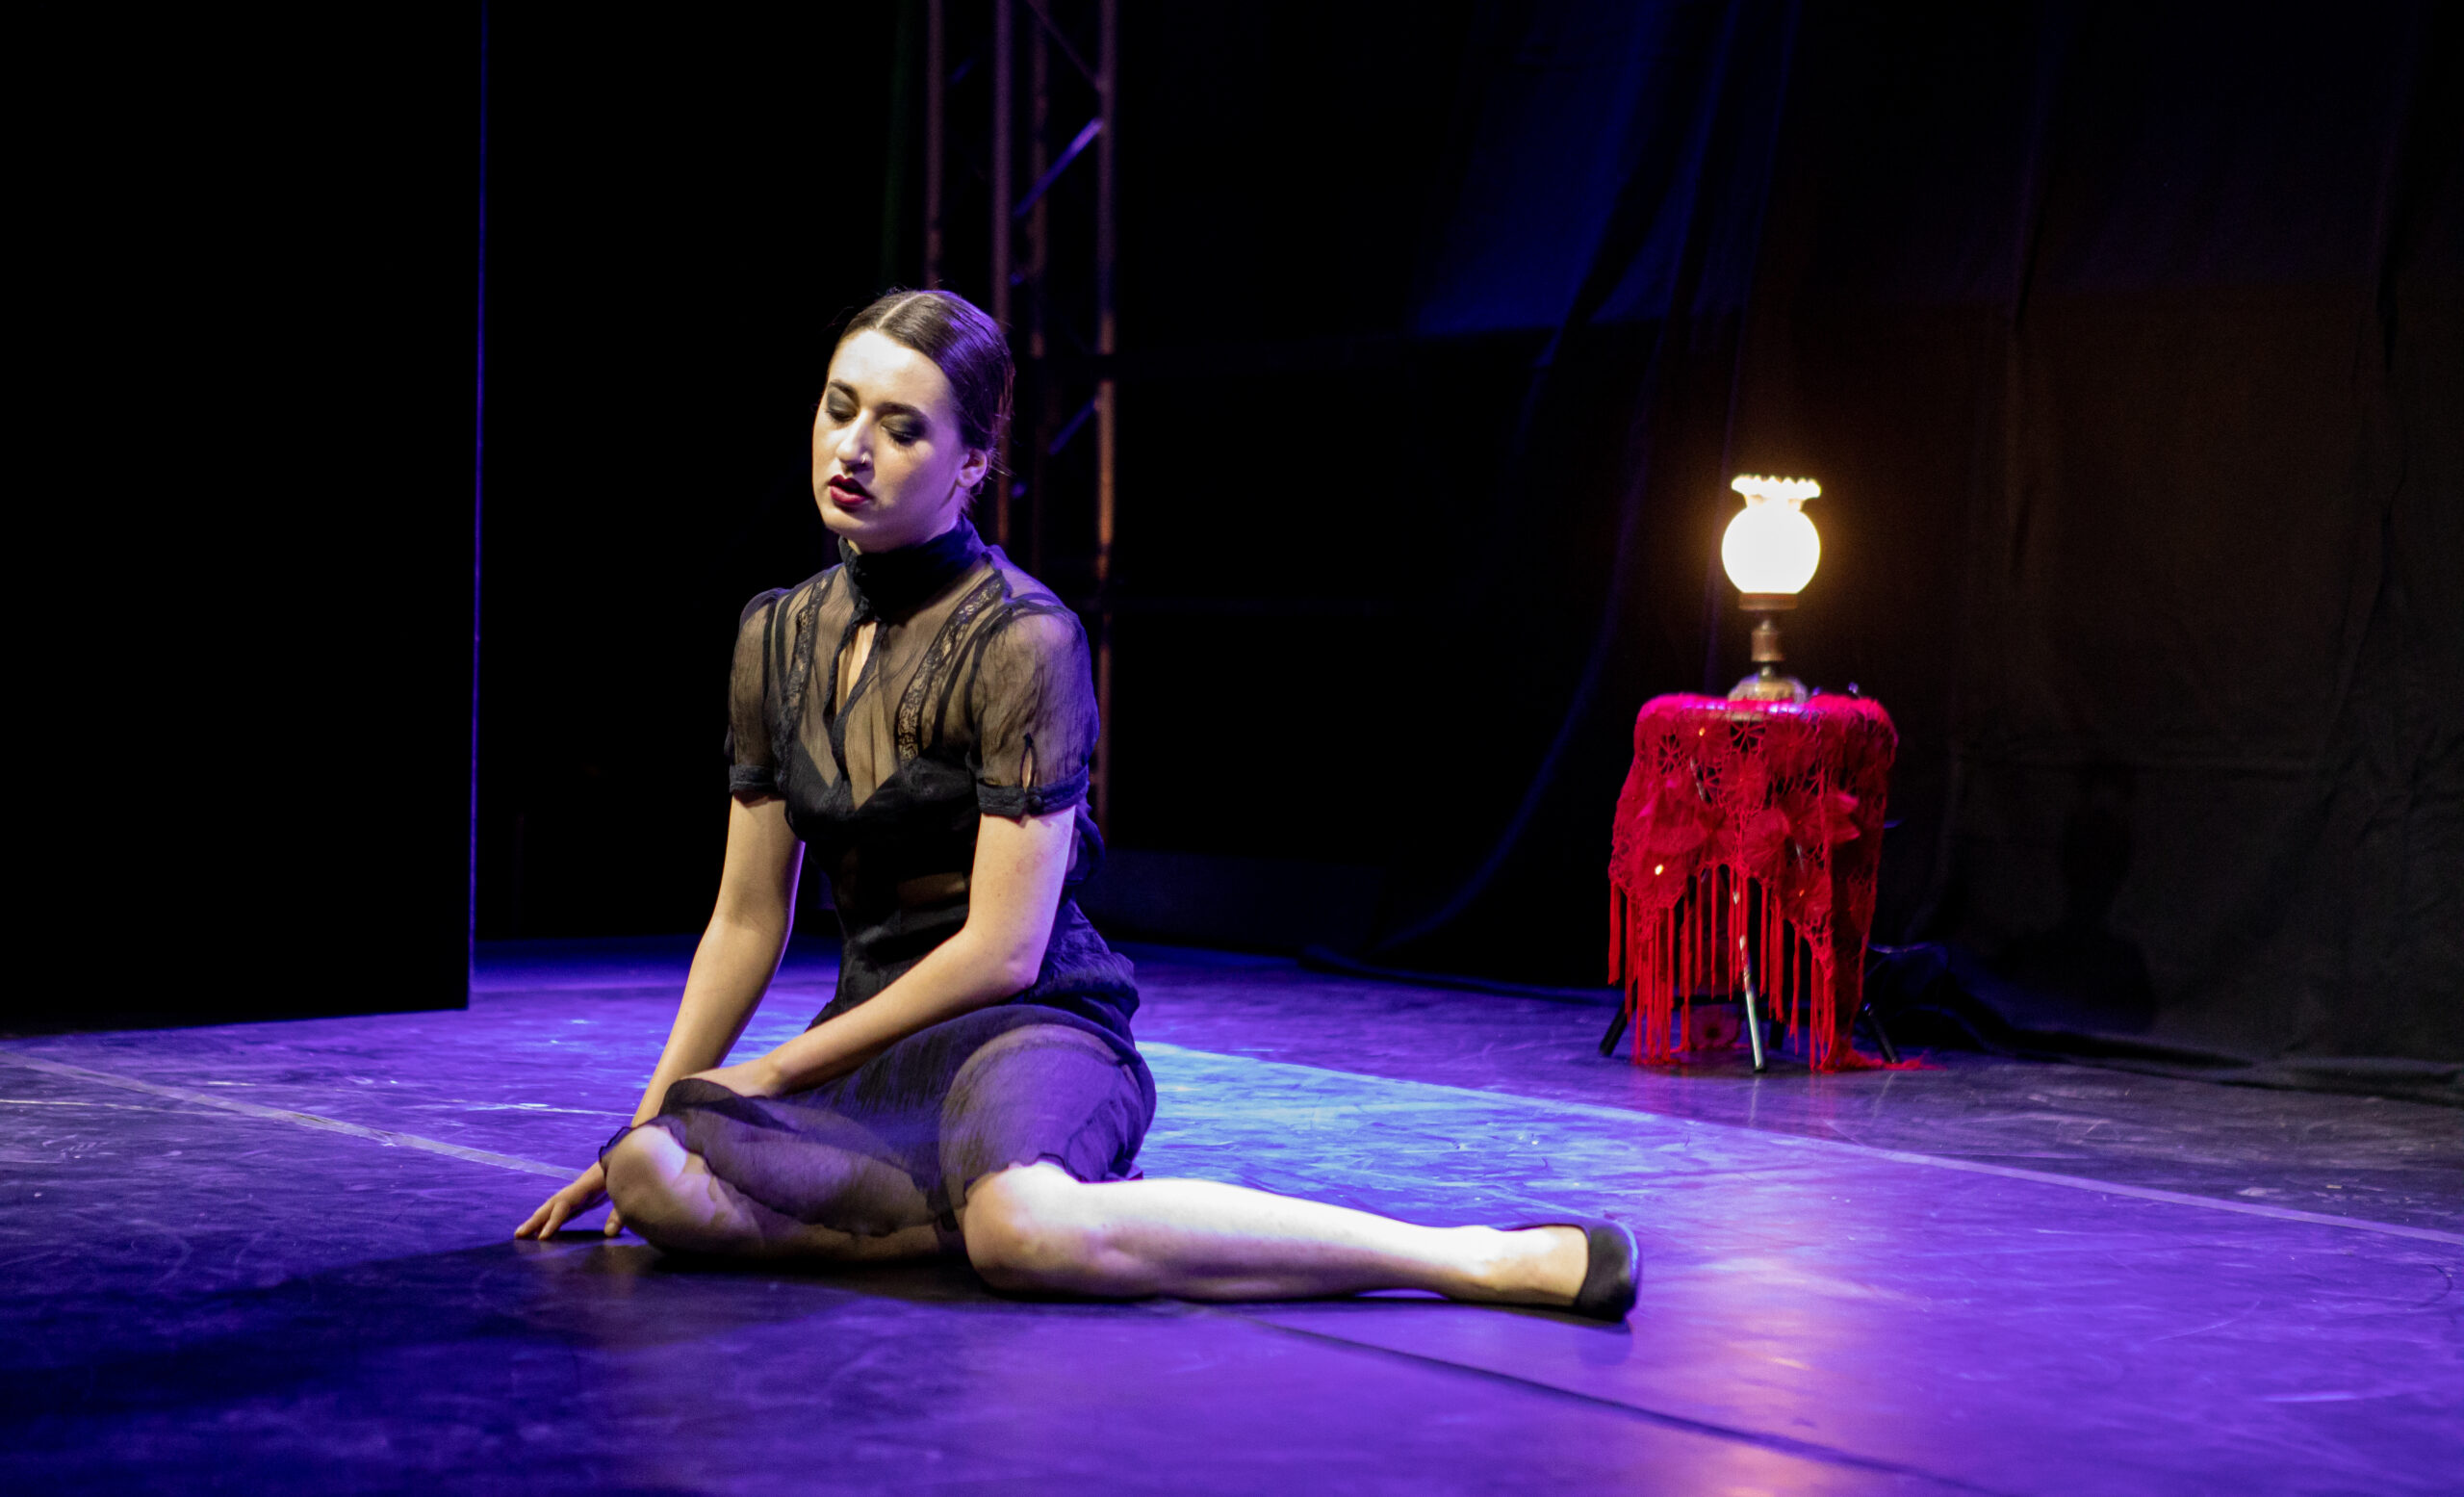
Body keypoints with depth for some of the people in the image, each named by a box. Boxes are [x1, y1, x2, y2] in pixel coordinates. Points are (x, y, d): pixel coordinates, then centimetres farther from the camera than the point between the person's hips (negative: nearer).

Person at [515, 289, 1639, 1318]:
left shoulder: (1021, 640, -11)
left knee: (1023, 1228, -41)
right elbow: (747, 919, 16)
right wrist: (650, 1111, 13)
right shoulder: (778, 637, 10)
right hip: (877, 1043, 6)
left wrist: (776, 1073, -8)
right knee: (653, 1174, -26)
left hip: (1030, 1031, -6)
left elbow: (1002, 950, -13)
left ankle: (1470, 1256, -31)